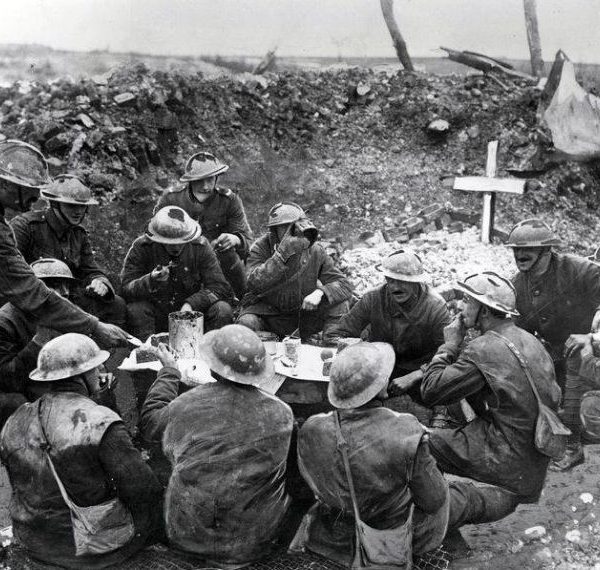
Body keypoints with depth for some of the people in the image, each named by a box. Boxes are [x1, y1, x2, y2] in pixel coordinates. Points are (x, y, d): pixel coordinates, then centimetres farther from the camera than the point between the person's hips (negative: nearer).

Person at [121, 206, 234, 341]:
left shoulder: (200, 246, -9)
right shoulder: (141, 247, -12)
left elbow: (220, 287, -11)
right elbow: (126, 289, -17)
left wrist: (191, 304, -26)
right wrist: (151, 280, -38)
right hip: (157, 317, -1)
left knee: (223, 310, -23)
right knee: (135, 308, -31)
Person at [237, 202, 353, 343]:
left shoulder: (314, 251, -9)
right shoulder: (261, 247, -15)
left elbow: (344, 285, -11)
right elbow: (255, 283, -33)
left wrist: (320, 293, -33)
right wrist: (282, 253, -41)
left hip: (303, 312, 2)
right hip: (266, 310, -2)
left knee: (339, 303, -18)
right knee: (247, 323, -32)